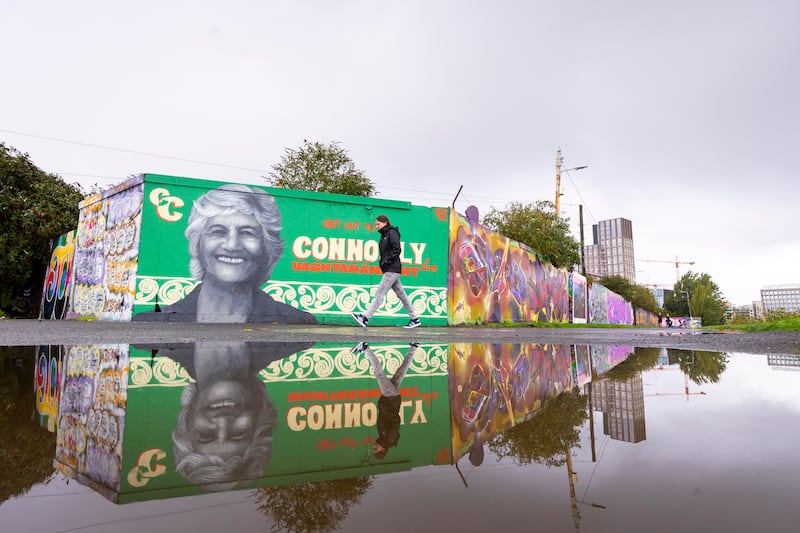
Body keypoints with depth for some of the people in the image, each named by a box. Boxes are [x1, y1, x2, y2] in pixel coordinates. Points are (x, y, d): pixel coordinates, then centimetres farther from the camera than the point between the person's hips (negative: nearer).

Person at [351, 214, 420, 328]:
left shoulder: (392, 233, -8)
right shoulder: (384, 235, 19)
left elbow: (397, 250, -16)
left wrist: (386, 261, -16)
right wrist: (382, 261, 7)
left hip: (392, 269, -10)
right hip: (389, 270, 10)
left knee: (379, 293, -11)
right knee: (401, 294, 10)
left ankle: (365, 318, -13)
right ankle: (414, 318, 16)